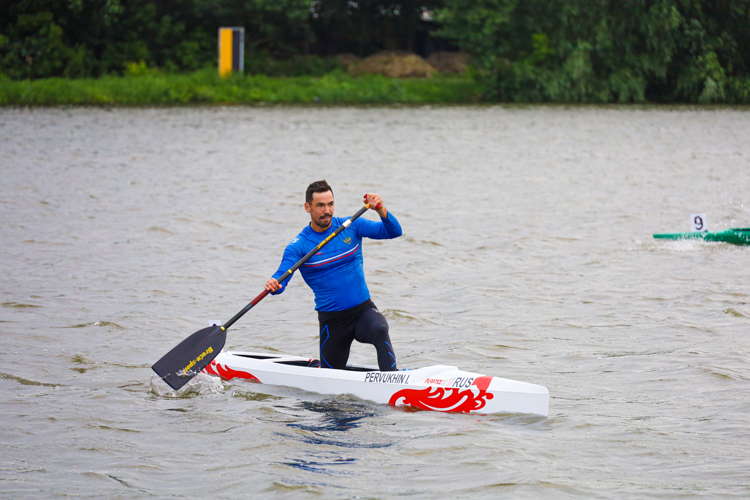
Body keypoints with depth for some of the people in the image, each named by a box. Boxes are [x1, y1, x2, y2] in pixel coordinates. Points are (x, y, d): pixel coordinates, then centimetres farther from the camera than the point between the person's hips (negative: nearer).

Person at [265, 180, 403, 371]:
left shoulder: (351, 226, -1)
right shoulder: (299, 246, -6)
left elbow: (394, 232, -8)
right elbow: (282, 275, -19)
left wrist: (381, 210, -29)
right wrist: (273, 285, -44)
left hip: (363, 310, 0)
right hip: (332, 320, 0)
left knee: (379, 330, -35)